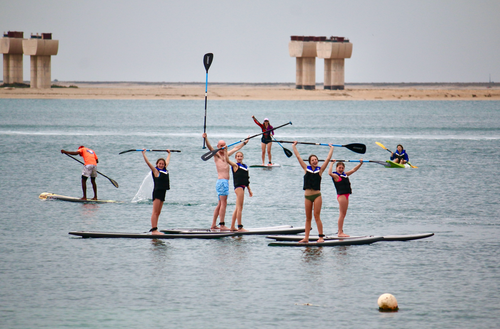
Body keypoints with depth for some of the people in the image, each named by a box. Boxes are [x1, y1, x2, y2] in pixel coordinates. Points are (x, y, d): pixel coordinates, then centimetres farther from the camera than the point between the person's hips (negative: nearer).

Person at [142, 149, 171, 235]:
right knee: (155, 212, -10)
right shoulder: (155, 171, -4)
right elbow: (148, 162, -10)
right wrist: (143, 154, -13)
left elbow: (167, 161, 32)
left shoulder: (164, 170, 15)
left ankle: (155, 230, 8)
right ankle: (153, 229, -14)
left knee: (158, 212, 7)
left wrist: (169, 154, 45)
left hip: (163, 192, 8)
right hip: (157, 192, -8)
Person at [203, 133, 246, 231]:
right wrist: (206, 139, -37)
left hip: (225, 182, 9)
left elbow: (236, 148, 36)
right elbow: (210, 147, -19)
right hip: (222, 181, -9)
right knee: (223, 204, -13)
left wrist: (244, 143, 49)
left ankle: (213, 225, 15)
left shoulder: (226, 154, 20)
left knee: (220, 204, 11)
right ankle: (222, 225, -16)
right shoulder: (216, 154, -1)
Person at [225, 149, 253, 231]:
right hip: (238, 187, -8)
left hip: (242, 187, 8)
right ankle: (240, 227, -11)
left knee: (237, 208, 11)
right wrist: (225, 151, -25)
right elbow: (227, 160, -20)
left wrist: (249, 190, 23)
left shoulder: (245, 166, 18)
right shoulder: (235, 165, -3)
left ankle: (232, 226, 17)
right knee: (239, 207, -10)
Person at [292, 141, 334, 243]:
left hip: (317, 195, -2)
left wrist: (331, 148, 13)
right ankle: (306, 238, 8)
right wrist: (294, 146, 19)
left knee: (316, 216, -7)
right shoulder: (306, 169, 7)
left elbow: (328, 159, 6)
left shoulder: (320, 170, 4)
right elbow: (298, 157, 13)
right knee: (308, 218, 6)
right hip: (307, 195, 2)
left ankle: (321, 237, -4)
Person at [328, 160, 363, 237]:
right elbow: (330, 173, -27)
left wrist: (360, 164, 22)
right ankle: (340, 232, -10)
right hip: (341, 195, -9)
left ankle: (340, 232, 16)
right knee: (342, 214, -9)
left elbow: (353, 170, 26)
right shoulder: (336, 176, -7)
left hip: (346, 196, 9)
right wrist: (332, 163, -21)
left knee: (343, 215, 11)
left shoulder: (345, 174, 16)